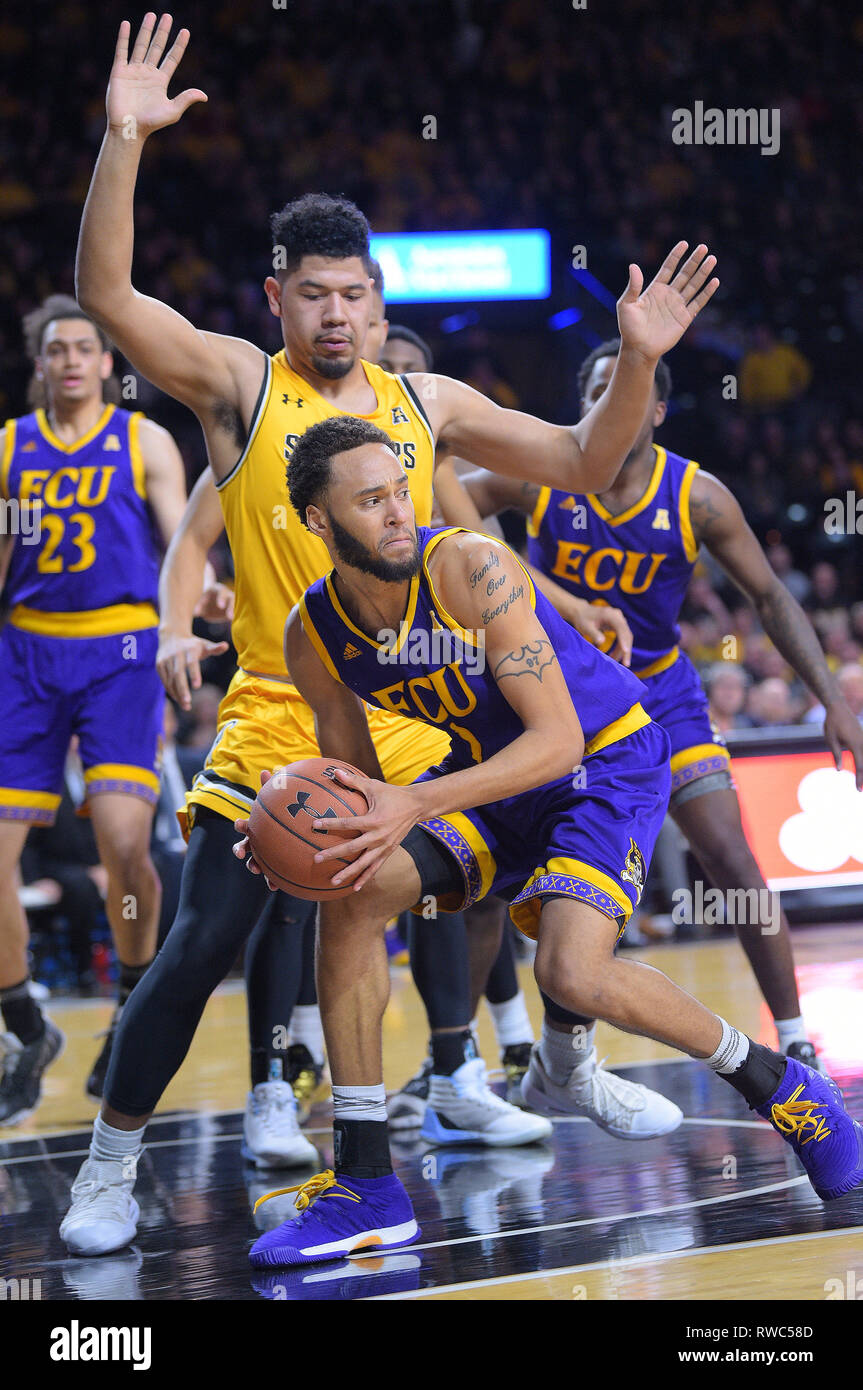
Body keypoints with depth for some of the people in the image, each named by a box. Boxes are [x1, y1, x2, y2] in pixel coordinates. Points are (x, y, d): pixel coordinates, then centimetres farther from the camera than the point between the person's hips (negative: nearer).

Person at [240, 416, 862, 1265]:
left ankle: (776, 1086, 1)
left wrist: (414, 804, -41)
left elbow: (558, 739, -32)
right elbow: (352, 776, 3)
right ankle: (364, 1185, -10)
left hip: (609, 760, -6)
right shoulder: (313, 635, -11)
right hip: (492, 768, 6)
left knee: (572, 971, -26)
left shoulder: (471, 569, -29)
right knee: (350, 890, -16)